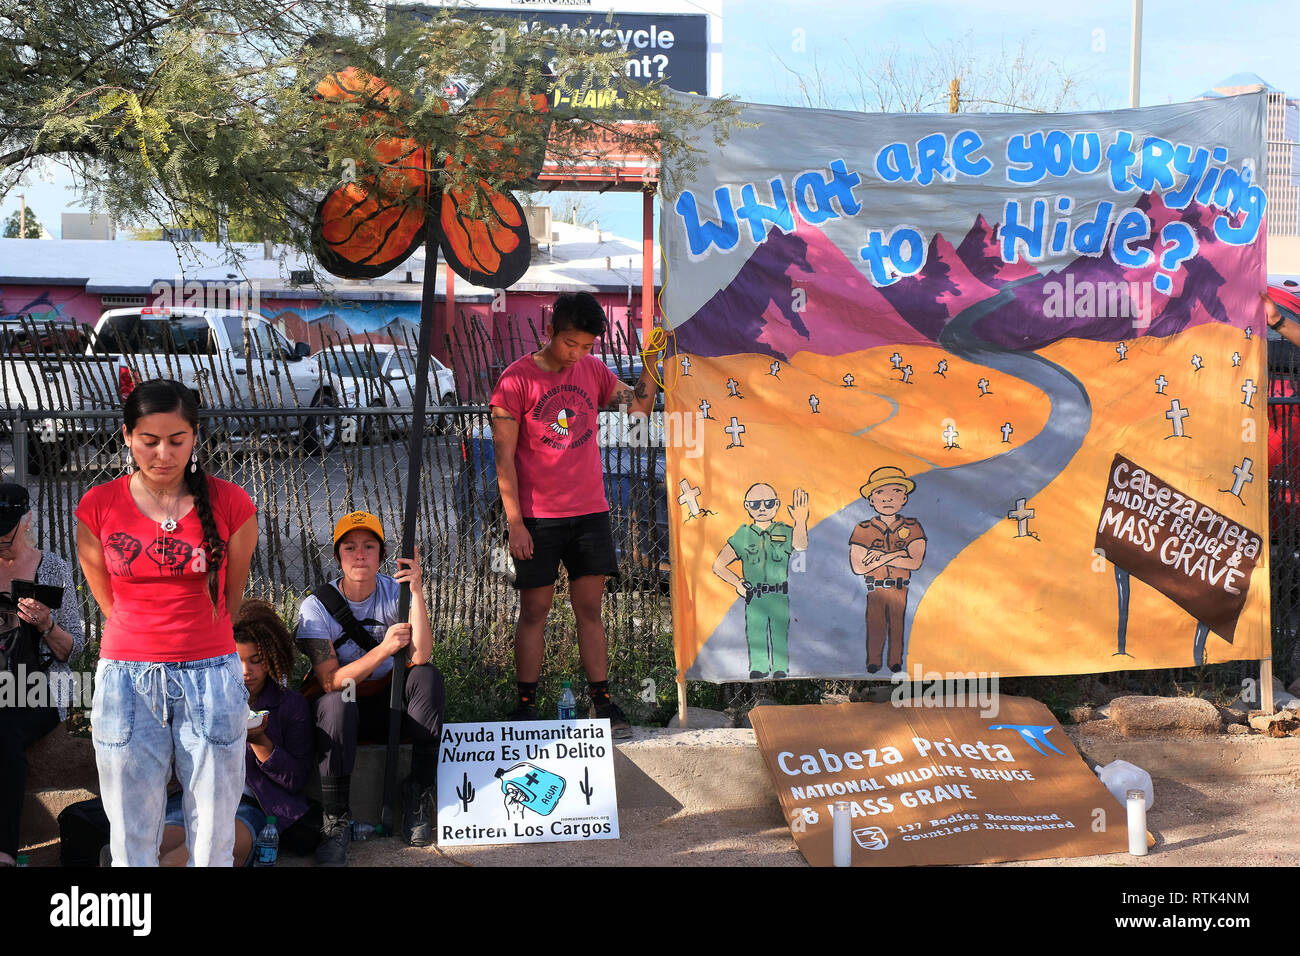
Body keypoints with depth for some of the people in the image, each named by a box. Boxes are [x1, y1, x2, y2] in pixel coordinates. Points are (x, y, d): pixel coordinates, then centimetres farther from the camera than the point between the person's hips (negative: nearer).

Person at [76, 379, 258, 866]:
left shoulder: (231, 505, -3)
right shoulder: (97, 507, -1)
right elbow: (108, 599, 11)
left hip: (210, 677, 0)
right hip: (127, 678, 1)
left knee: (213, 831, 4)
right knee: (132, 837, 5)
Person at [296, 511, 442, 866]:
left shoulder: (395, 591, -8)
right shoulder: (317, 606, -14)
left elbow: (420, 657, -24)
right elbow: (330, 681, -21)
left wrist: (417, 592, -33)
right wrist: (384, 648, -32)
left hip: (390, 702, 3)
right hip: (343, 708, -2)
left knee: (428, 676, -26)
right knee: (337, 703, -37)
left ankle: (418, 793, -16)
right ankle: (336, 820, -24)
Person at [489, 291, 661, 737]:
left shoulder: (594, 371, 7)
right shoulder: (517, 378, -7)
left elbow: (639, 404, 17)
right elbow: (504, 456, -8)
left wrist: (651, 361, 0)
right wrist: (515, 523, -12)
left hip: (590, 512, 4)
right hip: (538, 517, -4)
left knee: (590, 608, 6)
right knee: (534, 610, 2)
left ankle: (602, 701, 9)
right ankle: (526, 705, 9)